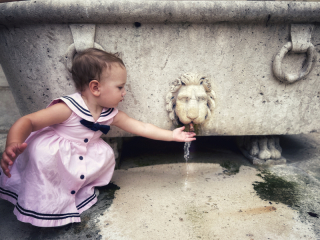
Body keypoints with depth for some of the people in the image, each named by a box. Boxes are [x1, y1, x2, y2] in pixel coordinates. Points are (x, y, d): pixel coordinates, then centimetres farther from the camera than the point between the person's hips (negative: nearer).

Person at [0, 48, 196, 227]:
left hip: (83, 157, 6)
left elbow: (141, 127, -6)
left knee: (105, 153, -10)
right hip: (50, 152, -6)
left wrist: (172, 135, -7)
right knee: (42, 150, -34)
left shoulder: (111, 115, -9)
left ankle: (81, 190, 5)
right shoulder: (68, 108, -28)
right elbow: (28, 122, -27)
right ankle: (44, 203, -15)